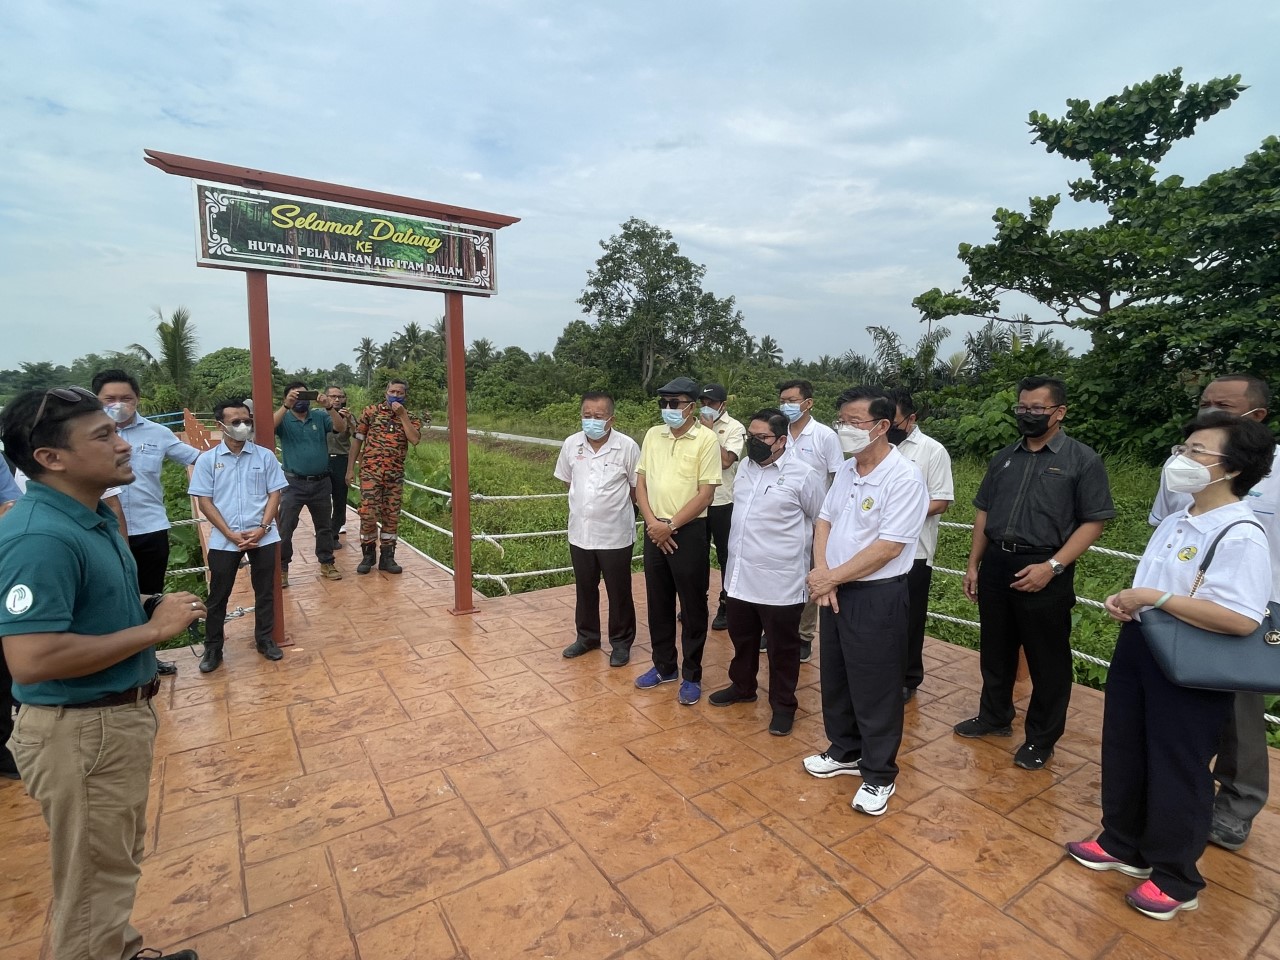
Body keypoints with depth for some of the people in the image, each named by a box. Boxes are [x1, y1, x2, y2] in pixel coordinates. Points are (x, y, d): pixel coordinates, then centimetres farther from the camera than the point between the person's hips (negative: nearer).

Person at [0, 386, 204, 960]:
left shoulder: (93, 517, 5)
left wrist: (153, 610, 2)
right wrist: (153, 630, -23)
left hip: (120, 715, 10)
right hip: (80, 732, -10)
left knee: (117, 863, 28)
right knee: (95, 882, 12)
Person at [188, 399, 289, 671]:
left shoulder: (265, 455, 1)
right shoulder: (207, 460, 0)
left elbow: (275, 494, 1)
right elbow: (204, 501, -2)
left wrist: (262, 528, -10)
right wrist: (230, 534, -11)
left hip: (263, 537, 1)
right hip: (224, 540, 0)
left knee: (265, 592, 10)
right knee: (218, 596, 10)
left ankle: (265, 639, 26)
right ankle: (213, 648, 26)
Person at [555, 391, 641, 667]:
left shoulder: (627, 446, -14)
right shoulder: (571, 444, -3)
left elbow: (637, 488, -2)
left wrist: (614, 505, 8)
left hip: (616, 535, -3)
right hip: (580, 532, 4)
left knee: (619, 592, 11)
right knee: (585, 589, 19)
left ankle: (621, 642, 28)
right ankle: (587, 636, 38)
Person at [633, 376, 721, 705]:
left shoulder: (706, 439, -10)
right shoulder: (652, 435, 6)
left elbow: (706, 493, -13)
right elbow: (640, 482, 7)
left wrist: (670, 525, -13)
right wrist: (652, 522, -7)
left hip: (688, 532, -5)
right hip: (654, 531, 5)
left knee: (692, 606, 6)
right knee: (658, 602, 15)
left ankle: (691, 676, 21)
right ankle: (664, 666, 32)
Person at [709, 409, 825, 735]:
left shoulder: (804, 475, -13)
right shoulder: (745, 466, 7)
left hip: (780, 581, -6)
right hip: (740, 575, 7)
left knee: (782, 647, 11)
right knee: (742, 638, 22)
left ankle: (783, 704, 29)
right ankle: (742, 687, 43)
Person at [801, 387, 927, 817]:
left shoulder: (904, 478, -18)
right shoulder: (846, 471, 6)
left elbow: (887, 548, -21)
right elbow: (824, 522, 8)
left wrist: (832, 576, -14)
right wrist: (822, 574, -8)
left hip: (877, 596, -7)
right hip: (835, 591, 8)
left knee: (874, 689, 6)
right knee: (835, 677, 19)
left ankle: (879, 774, 27)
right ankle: (845, 751, 40)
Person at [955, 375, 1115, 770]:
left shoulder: (1082, 460, -4)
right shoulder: (1004, 458, 10)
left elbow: (1093, 522, -8)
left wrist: (1051, 566, -18)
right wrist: (974, 565, 9)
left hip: (1044, 571, -5)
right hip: (996, 565, 5)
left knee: (1047, 660, 9)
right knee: (995, 650, 17)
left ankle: (1041, 739, 26)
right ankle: (994, 717, 36)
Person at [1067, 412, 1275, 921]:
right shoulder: (1176, 519, 6)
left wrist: (1152, 598, -23)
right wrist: (1126, 601, -1)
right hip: (1138, 648, 8)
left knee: (1177, 771, 9)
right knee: (1124, 752, 20)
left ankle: (1175, 878, 31)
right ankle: (1122, 845, 41)